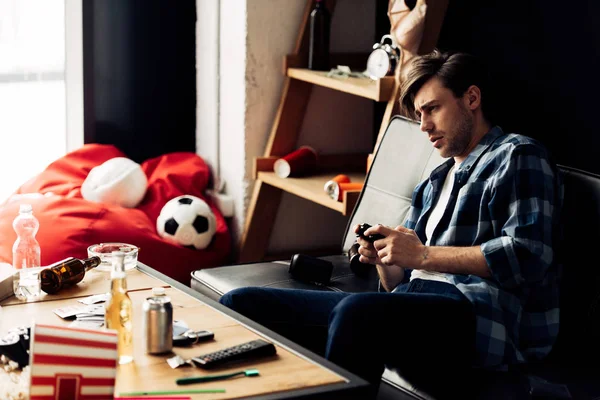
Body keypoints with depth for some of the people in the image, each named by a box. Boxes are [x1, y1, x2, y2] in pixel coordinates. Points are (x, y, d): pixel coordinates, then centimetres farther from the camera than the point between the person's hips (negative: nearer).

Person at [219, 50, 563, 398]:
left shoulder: (518, 157, 5)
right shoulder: (434, 184, 29)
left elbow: (528, 255, -12)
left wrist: (424, 255, -12)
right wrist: (384, 260, 2)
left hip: (482, 317, -8)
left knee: (357, 312, -40)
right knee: (242, 304, 0)